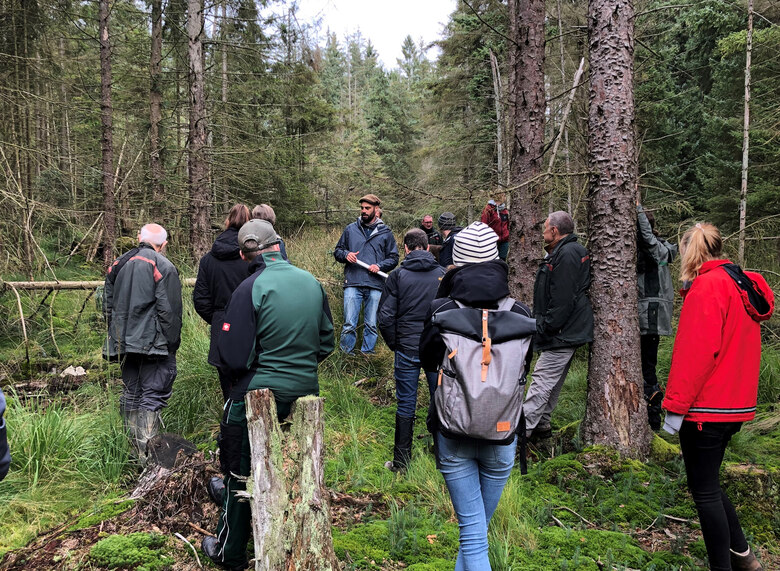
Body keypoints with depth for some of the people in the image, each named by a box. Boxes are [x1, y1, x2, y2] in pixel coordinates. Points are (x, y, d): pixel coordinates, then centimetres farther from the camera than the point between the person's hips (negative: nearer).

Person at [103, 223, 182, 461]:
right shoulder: (163, 267, -8)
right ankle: (148, 453, -8)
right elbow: (169, 311, -13)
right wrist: (173, 343, -6)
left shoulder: (118, 265, 13)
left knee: (131, 395, 15)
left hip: (124, 343, 7)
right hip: (153, 343, -6)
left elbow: (108, 305, 18)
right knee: (153, 396, -5)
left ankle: (134, 447, 24)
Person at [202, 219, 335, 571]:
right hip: (306, 391, 5)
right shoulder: (312, 282, 0)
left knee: (241, 474, 13)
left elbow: (233, 359, -16)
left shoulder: (251, 289, -17)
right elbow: (326, 343, 9)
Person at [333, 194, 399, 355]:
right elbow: (337, 251, 18)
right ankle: (345, 354, 10)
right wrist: (345, 254, -5)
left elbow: (393, 258, 10)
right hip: (353, 284, 0)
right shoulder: (350, 229, 11)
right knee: (349, 324, -3)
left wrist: (380, 266, -8)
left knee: (371, 325, 7)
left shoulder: (385, 232, 9)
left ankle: (367, 352, 20)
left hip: (375, 286, 0)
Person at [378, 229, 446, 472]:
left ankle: (401, 462, 13)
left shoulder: (398, 275, -5)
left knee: (406, 405, 6)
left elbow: (385, 317, -6)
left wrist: (394, 344, 7)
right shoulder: (443, 274, 0)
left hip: (407, 349, -1)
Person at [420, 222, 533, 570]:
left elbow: (428, 363, 5)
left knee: (473, 532, 4)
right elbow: (524, 371, 6)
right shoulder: (519, 314, -8)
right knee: (479, 525, 21)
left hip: (453, 433, -2)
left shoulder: (440, 310, -12)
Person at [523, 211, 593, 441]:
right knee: (552, 382, 16)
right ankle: (541, 425, 25)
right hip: (567, 333, 11)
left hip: (561, 334, -11)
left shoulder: (567, 255, -18)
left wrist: (545, 329, -18)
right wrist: (543, 327, 20)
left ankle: (522, 429, -7)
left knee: (542, 383, -9)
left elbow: (562, 301, -24)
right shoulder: (566, 252, 17)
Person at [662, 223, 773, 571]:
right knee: (709, 483, 21)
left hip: (706, 409, -10)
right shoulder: (741, 285, 12)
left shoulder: (708, 286, -16)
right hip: (735, 405, 10)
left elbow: (697, 351, -22)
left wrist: (676, 405, -18)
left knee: (704, 490, 1)